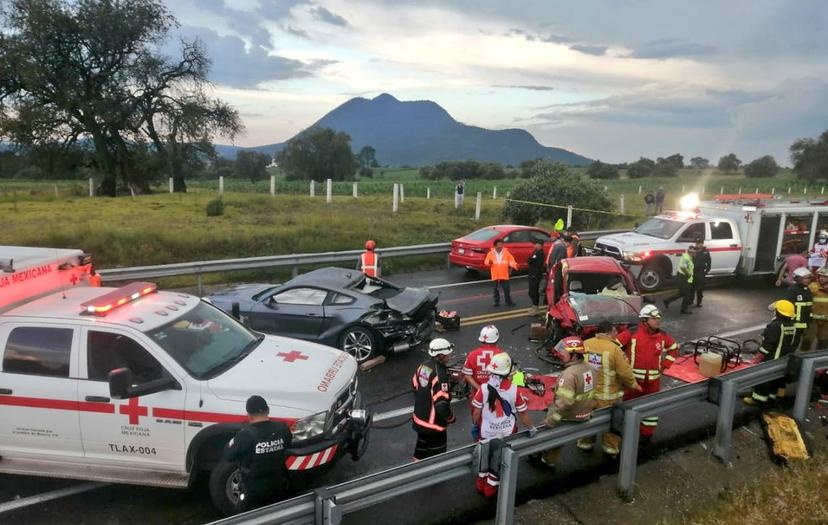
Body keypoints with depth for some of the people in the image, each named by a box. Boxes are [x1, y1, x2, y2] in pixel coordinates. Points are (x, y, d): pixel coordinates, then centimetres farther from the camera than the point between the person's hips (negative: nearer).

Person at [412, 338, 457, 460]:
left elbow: (414, 386, 11)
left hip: (420, 419, 8)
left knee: (421, 450, 26)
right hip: (435, 425, -8)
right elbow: (442, 405, -29)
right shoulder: (440, 375, -29)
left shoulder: (423, 366, -4)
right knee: (435, 456, 10)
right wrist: (451, 418, -10)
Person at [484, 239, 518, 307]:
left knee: (506, 289, 2)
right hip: (495, 276, 0)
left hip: (504, 275, 0)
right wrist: (489, 262, -23)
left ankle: (508, 301, 14)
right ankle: (496, 301, 19)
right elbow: (486, 262, 0)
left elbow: (511, 260, -2)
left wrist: (514, 265, -22)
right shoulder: (491, 253, 1)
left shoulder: (506, 253, 1)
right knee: (496, 290, 7)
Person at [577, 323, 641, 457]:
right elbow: (625, 372, -15)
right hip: (608, 395, -4)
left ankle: (585, 443, 37)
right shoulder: (614, 349, -20)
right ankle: (610, 447, 29)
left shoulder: (585, 344, -7)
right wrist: (633, 385, 4)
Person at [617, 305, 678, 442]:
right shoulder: (632, 333, -14)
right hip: (633, 377, -4)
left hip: (653, 379, 4)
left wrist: (665, 365, 10)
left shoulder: (662, 335, 1)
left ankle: (647, 434, 29)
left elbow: (674, 348, 18)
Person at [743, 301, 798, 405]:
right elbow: (793, 344, 14)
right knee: (777, 377, 17)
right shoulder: (792, 327, 5)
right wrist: (788, 354, 25)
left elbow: (767, 343, -22)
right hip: (784, 359, 9)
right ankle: (771, 395, 27)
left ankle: (758, 398, 2)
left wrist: (759, 356, -15)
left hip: (772, 358, -9)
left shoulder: (775, 326, -22)